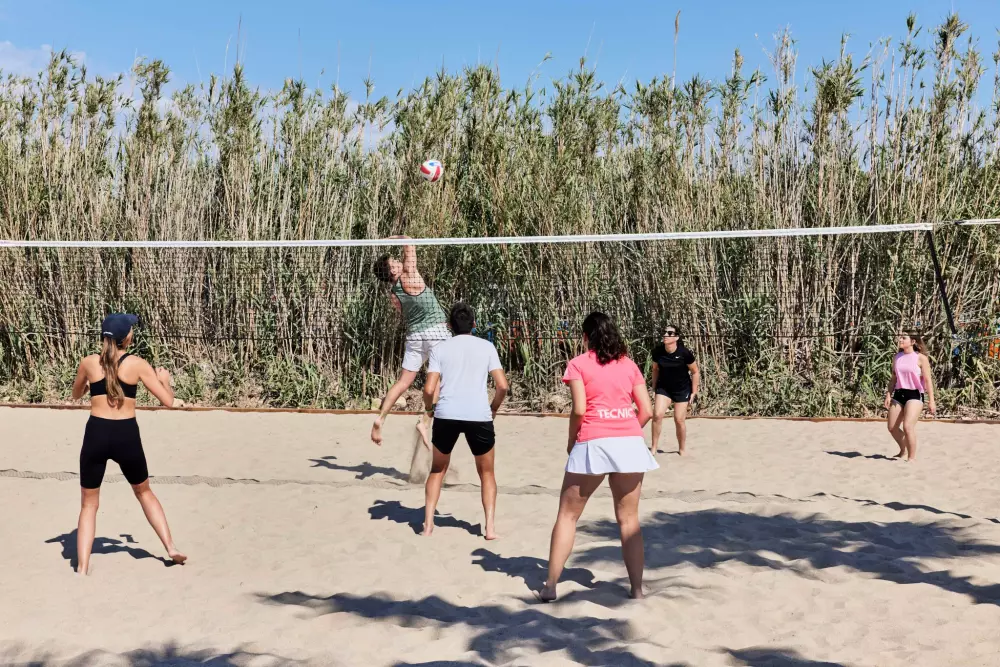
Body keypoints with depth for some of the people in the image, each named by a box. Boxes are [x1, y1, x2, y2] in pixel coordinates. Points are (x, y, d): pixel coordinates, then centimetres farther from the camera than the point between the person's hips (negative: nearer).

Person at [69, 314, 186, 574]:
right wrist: (164, 379, 19)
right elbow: (168, 401, 0)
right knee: (144, 492, 23)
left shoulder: (89, 362, 3)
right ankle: (171, 548, 24)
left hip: (96, 434, 0)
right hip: (126, 435, 0)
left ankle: (82, 568, 6)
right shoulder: (137, 364, -1)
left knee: (89, 504, 14)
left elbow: (76, 395, 22)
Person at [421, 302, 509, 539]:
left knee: (437, 470, 21)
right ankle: (490, 527, 7)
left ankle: (428, 525, 15)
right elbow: (502, 386, 1)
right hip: (479, 416, 0)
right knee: (486, 473, 18)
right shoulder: (486, 347, 9)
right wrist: (493, 408, 19)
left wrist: (429, 408, 20)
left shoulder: (440, 349, 9)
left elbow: (429, 390, -1)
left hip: (446, 415, 1)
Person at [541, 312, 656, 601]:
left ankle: (550, 586, 8)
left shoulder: (578, 364, 3)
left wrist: (571, 441, 7)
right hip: (630, 443, 3)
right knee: (629, 519, 11)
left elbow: (579, 409, -8)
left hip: (593, 444, -3)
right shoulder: (629, 364, 14)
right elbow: (646, 410, 7)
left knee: (568, 515, 9)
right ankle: (637, 589, 10)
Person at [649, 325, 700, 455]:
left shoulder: (684, 353, -21)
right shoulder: (657, 351, -13)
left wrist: (694, 392, -7)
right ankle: (653, 448, -3)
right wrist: (654, 388, 9)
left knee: (679, 420, 1)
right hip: (663, 387, 2)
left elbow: (695, 372, -9)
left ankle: (681, 450, 21)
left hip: (682, 389, -2)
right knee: (657, 415, -14)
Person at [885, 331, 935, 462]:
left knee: (908, 426, -17)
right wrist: (888, 394, 6)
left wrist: (931, 401, -10)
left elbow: (928, 380, -6)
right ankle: (903, 450, 34)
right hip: (899, 394, 6)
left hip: (915, 395, -6)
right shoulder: (897, 357, 10)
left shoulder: (921, 358, -6)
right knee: (892, 427, 9)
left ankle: (912, 457, -1)